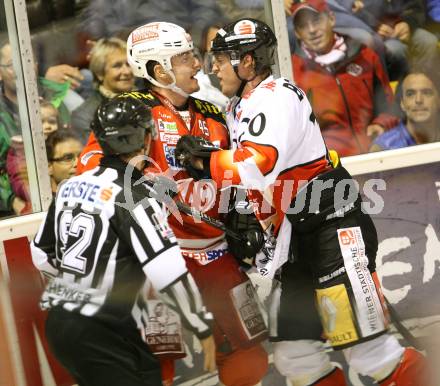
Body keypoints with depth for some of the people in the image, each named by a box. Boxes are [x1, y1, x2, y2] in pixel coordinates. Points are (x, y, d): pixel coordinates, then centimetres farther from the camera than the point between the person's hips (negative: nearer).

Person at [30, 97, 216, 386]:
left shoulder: (70, 186, 7)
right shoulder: (133, 196, -16)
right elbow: (169, 274, -20)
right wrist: (204, 329, -10)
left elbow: (43, 256, 17)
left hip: (58, 322, 8)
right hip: (100, 335, -8)